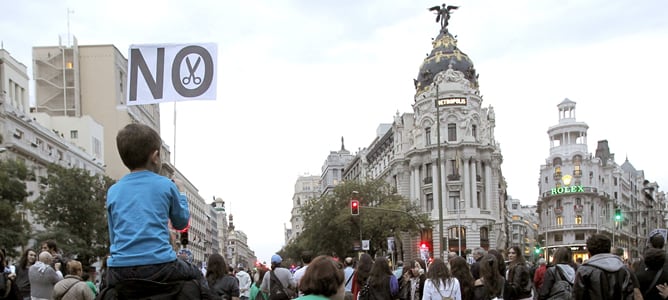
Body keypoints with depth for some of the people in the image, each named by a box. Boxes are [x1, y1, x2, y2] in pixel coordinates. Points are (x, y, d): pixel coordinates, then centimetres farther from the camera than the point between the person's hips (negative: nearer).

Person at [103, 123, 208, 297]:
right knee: (196, 276, 27)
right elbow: (181, 222, 21)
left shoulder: (113, 191, 12)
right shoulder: (167, 185, 4)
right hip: (159, 265, -2)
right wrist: (180, 193, 35)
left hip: (119, 270, 2)